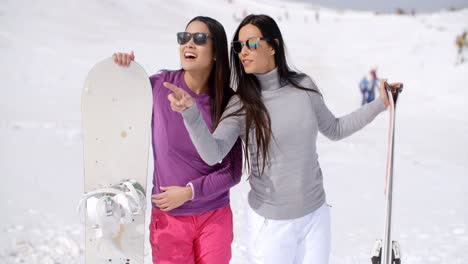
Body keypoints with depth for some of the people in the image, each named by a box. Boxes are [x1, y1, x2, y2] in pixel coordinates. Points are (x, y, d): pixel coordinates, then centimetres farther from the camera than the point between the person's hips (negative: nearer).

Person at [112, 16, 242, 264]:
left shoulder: (229, 102, -9)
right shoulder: (159, 85, -10)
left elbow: (232, 171, -7)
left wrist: (189, 192, -16)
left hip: (215, 217, 1)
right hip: (168, 218, 0)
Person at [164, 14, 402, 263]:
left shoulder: (304, 86, -4)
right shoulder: (242, 104, -11)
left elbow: (334, 129, 11)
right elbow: (212, 154, -25)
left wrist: (380, 104, 7)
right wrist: (191, 113, -40)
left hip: (316, 215, 3)